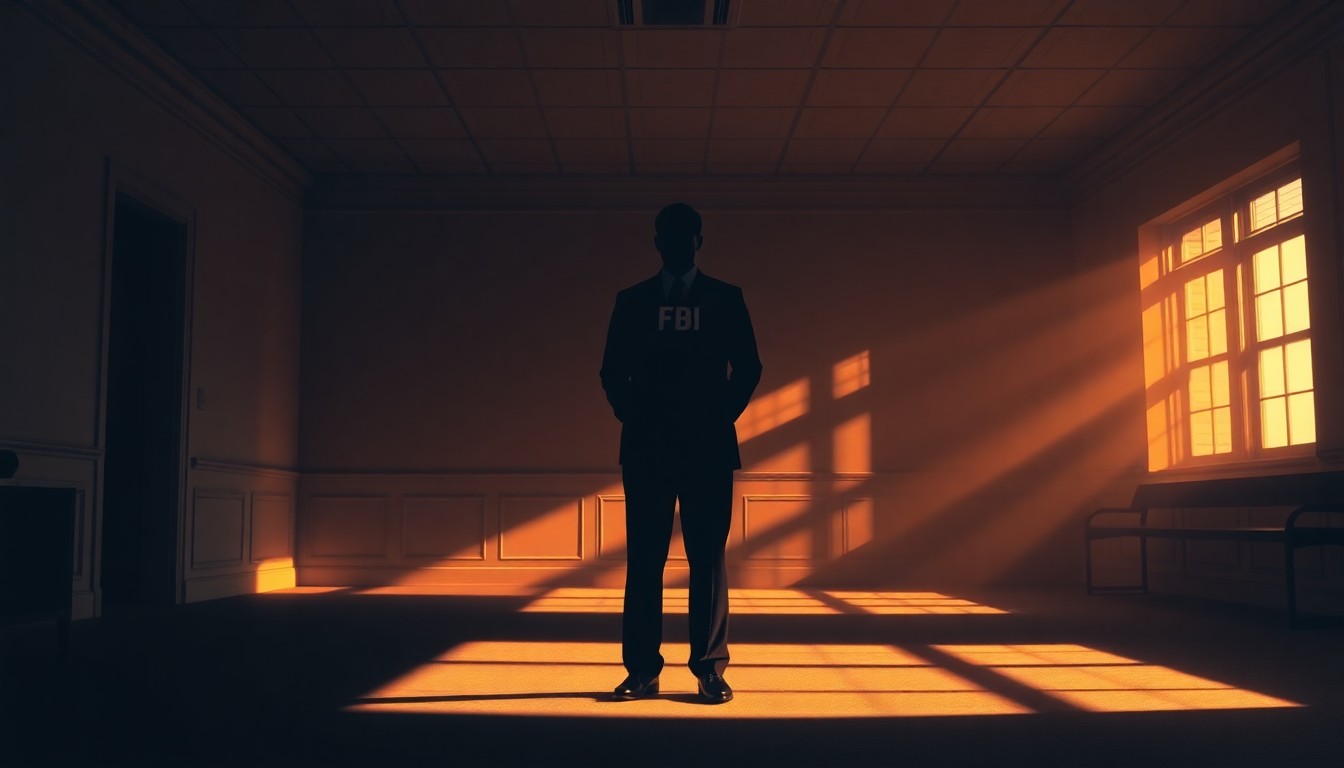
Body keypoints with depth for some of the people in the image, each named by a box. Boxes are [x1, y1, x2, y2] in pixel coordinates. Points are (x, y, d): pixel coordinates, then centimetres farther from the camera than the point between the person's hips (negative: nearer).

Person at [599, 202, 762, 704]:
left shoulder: (725, 298, 9)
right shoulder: (632, 301, 11)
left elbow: (748, 367, 8)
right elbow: (613, 370, 10)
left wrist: (722, 416, -2)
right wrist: (632, 416, -1)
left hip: (707, 445, 0)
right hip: (646, 446, 1)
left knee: (708, 558, 0)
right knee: (643, 558, 0)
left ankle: (710, 669, 5)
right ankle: (642, 670, 5)